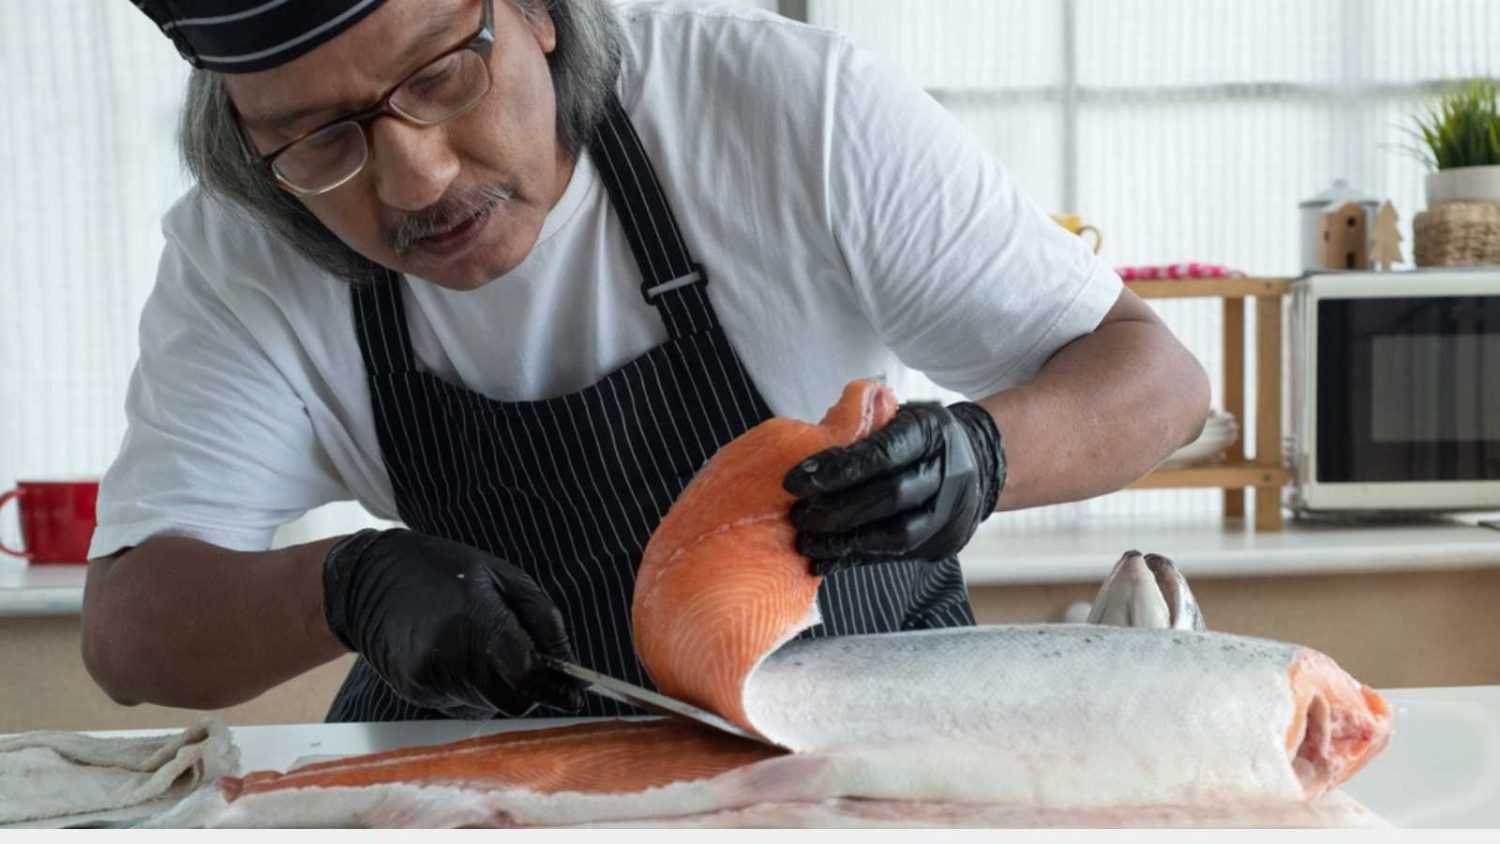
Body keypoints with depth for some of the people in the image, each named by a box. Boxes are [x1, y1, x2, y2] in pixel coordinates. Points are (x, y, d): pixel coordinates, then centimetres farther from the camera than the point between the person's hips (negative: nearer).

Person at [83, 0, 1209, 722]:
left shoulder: (792, 109, -21)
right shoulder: (237, 256, -12)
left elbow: (1161, 379, -16)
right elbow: (126, 631, -17)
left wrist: (983, 453, -37)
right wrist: (351, 586, -36)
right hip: (494, 752, 1)